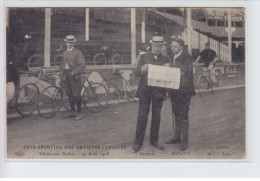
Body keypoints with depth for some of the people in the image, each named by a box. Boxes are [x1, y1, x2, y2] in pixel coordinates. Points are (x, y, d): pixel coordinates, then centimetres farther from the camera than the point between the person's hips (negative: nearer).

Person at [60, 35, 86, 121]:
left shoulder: (77, 53, -5)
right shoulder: (64, 53, 16)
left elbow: (82, 65, -12)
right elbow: (62, 63, 27)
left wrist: (74, 72, -19)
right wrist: (62, 70, 8)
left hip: (75, 76, -6)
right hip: (66, 75, 6)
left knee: (76, 94, -6)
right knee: (69, 94, 10)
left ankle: (79, 112, 3)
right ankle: (72, 111, 21)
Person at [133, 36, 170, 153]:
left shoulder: (165, 60, 7)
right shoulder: (144, 57, 4)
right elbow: (137, 73, -5)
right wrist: (142, 69, -27)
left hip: (158, 91, 2)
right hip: (145, 90, -2)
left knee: (156, 117, 9)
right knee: (142, 117, -4)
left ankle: (154, 140, 22)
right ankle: (138, 143, 4)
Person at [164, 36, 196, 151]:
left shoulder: (186, 57, -9)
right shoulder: (172, 58, 14)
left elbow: (187, 69, -25)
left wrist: (171, 65, -25)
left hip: (184, 91, -7)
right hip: (174, 90, 8)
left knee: (183, 115, -5)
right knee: (176, 114, 14)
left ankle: (184, 140, 1)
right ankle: (177, 137, 25)